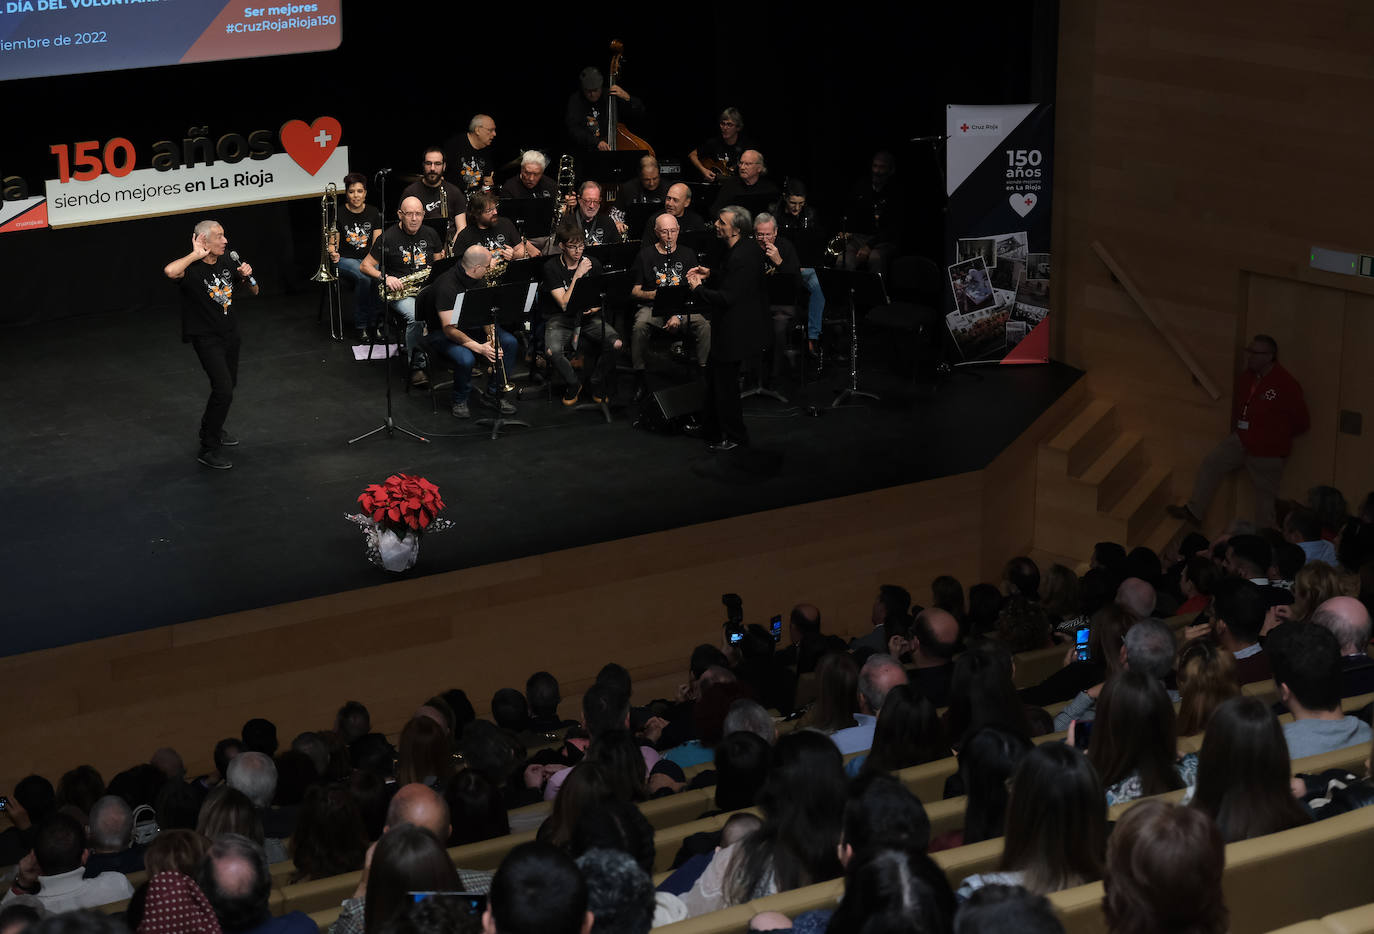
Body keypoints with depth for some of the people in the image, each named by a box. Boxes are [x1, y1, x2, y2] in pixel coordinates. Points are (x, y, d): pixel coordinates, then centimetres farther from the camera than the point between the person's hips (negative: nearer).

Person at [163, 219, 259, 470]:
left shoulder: (226, 264, 1)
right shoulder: (192, 269, -20)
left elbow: (254, 291, 12)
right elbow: (170, 271, -45)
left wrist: (248, 276, -11)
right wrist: (196, 254, -30)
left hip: (230, 334, 8)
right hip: (206, 338, -8)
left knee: (228, 386, 21)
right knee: (223, 389, -18)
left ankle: (212, 428, 47)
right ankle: (208, 449, -9)